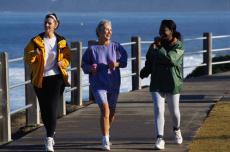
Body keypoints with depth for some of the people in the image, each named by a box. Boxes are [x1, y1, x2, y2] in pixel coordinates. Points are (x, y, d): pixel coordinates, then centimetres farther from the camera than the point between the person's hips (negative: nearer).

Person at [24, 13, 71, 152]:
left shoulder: (61, 42, 2)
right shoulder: (36, 41, -1)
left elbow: (67, 57, 14)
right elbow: (28, 57, -2)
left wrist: (63, 62, -8)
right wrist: (34, 54, -25)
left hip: (56, 77, -2)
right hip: (40, 79, 2)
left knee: (52, 108, -12)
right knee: (44, 109, 11)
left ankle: (49, 139, -15)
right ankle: (50, 132, 34)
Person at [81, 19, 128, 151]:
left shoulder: (116, 47, -2)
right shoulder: (92, 49, -6)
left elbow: (124, 60, 0)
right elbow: (84, 64, 2)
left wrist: (116, 64, -19)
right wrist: (90, 68, -19)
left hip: (114, 84, 3)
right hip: (98, 84, -3)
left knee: (112, 111, 15)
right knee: (105, 109, -19)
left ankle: (106, 134, 41)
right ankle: (106, 140, -17)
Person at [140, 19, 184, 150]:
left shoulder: (178, 47, -12)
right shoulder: (157, 44, 3)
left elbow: (169, 58, -30)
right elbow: (150, 60, 15)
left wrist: (156, 48, -20)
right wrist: (146, 70, -5)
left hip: (173, 84, -3)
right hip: (157, 83, 3)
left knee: (174, 111, 11)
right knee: (158, 110, -11)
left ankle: (177, 130, 42)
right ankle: (160, 139, -14)